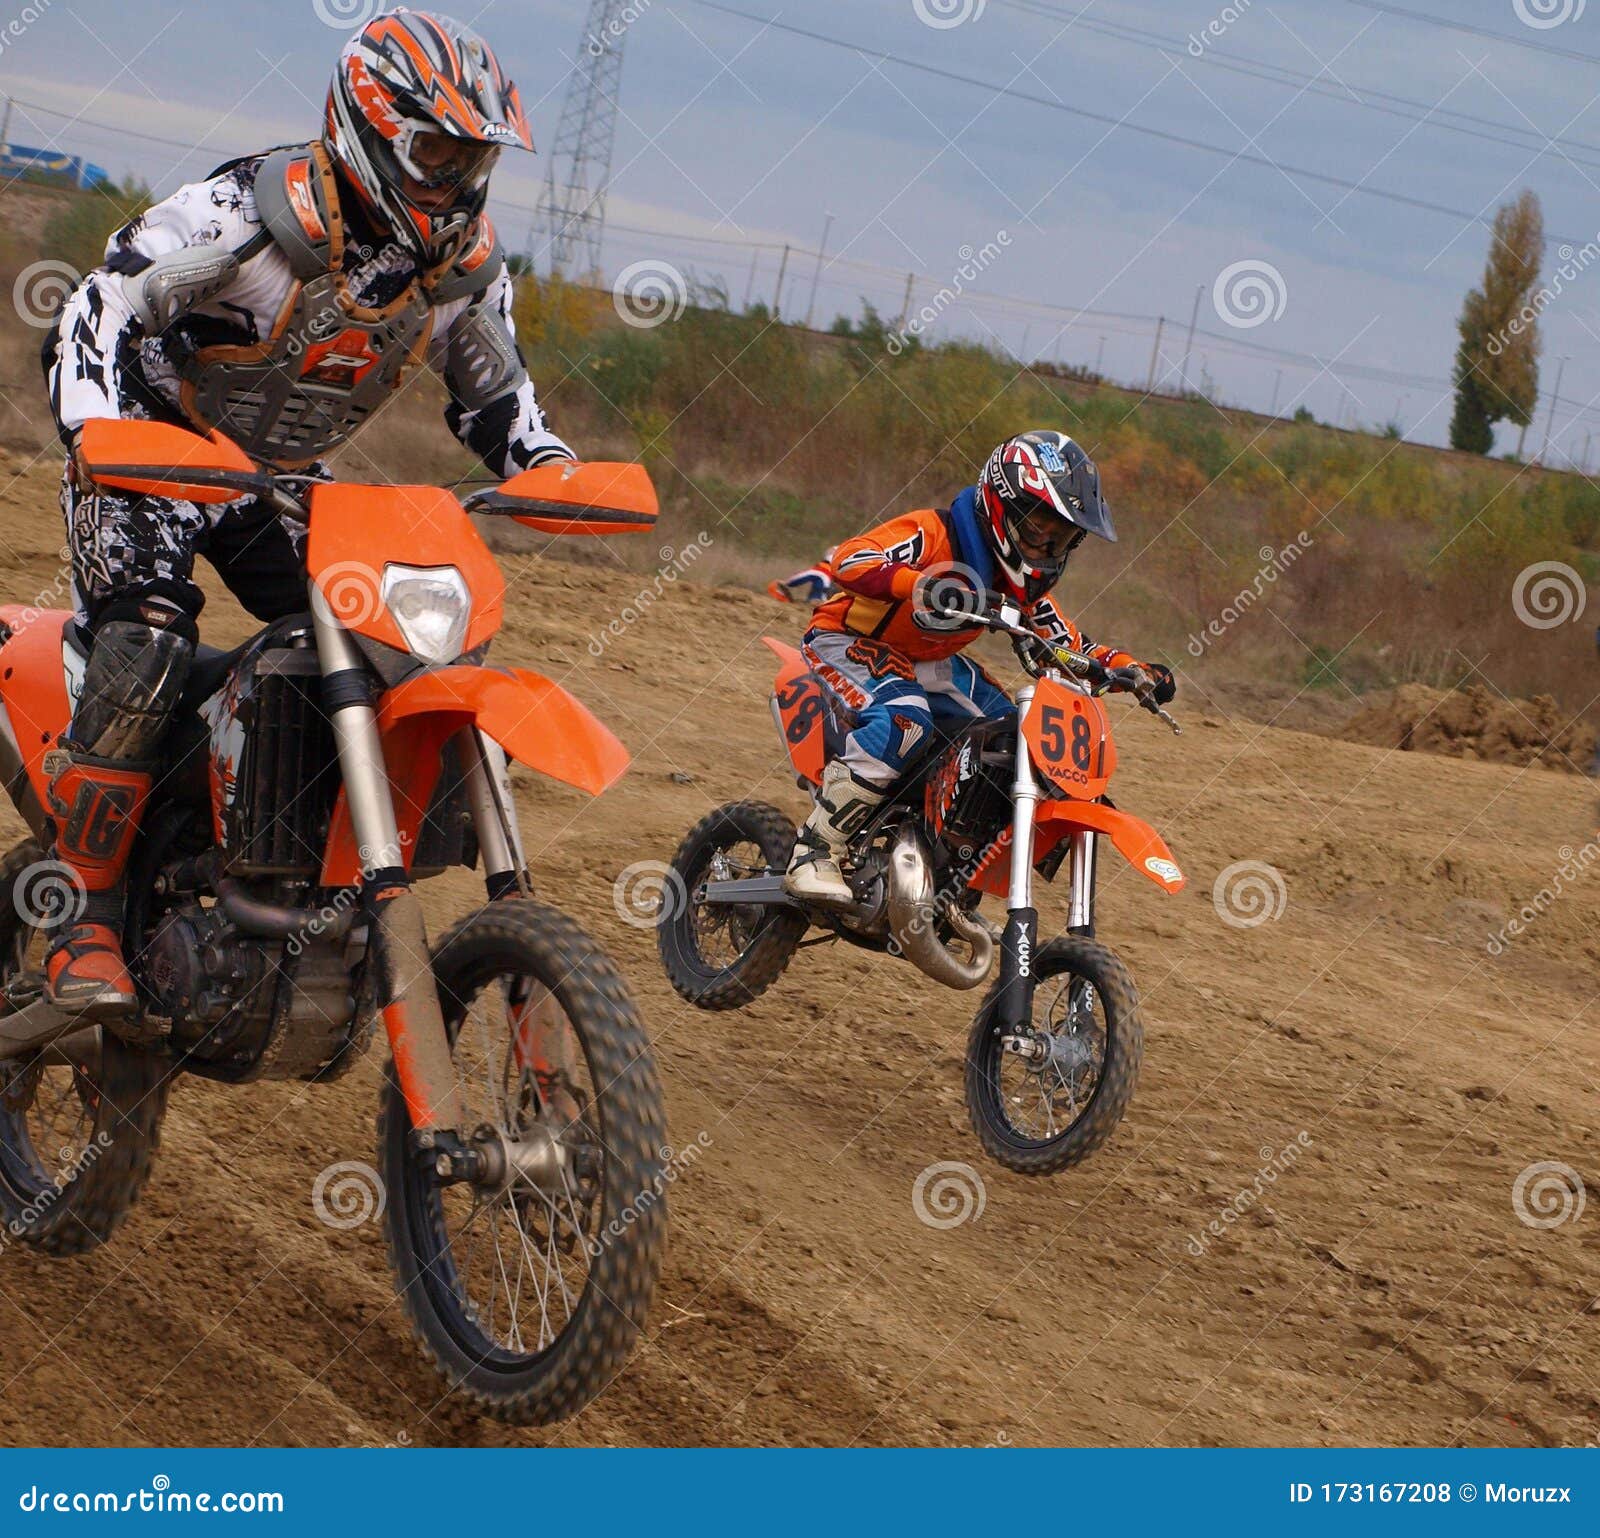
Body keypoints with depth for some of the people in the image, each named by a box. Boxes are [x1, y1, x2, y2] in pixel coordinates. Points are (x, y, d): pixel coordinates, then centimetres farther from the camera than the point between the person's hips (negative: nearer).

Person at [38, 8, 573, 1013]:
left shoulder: (468, 263, -5)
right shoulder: (249, 215, -24)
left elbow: (494, 388, 10)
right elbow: (100, 309, -23)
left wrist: (551, 468, -10)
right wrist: (94, 432, -39)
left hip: (286, 480, 6)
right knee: (145, 650, -26)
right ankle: (86, 925, -21)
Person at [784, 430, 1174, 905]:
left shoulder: (1020, 580, 1)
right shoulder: (933, 533, -24)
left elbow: (1065, 644, 9)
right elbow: (849, 560, -39)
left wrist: (1132, 669, -9)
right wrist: (926, 585, -54)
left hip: (928, 664, 9)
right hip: (847, 642, -9)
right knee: (904, 720, -37)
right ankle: (815, 854, -31)